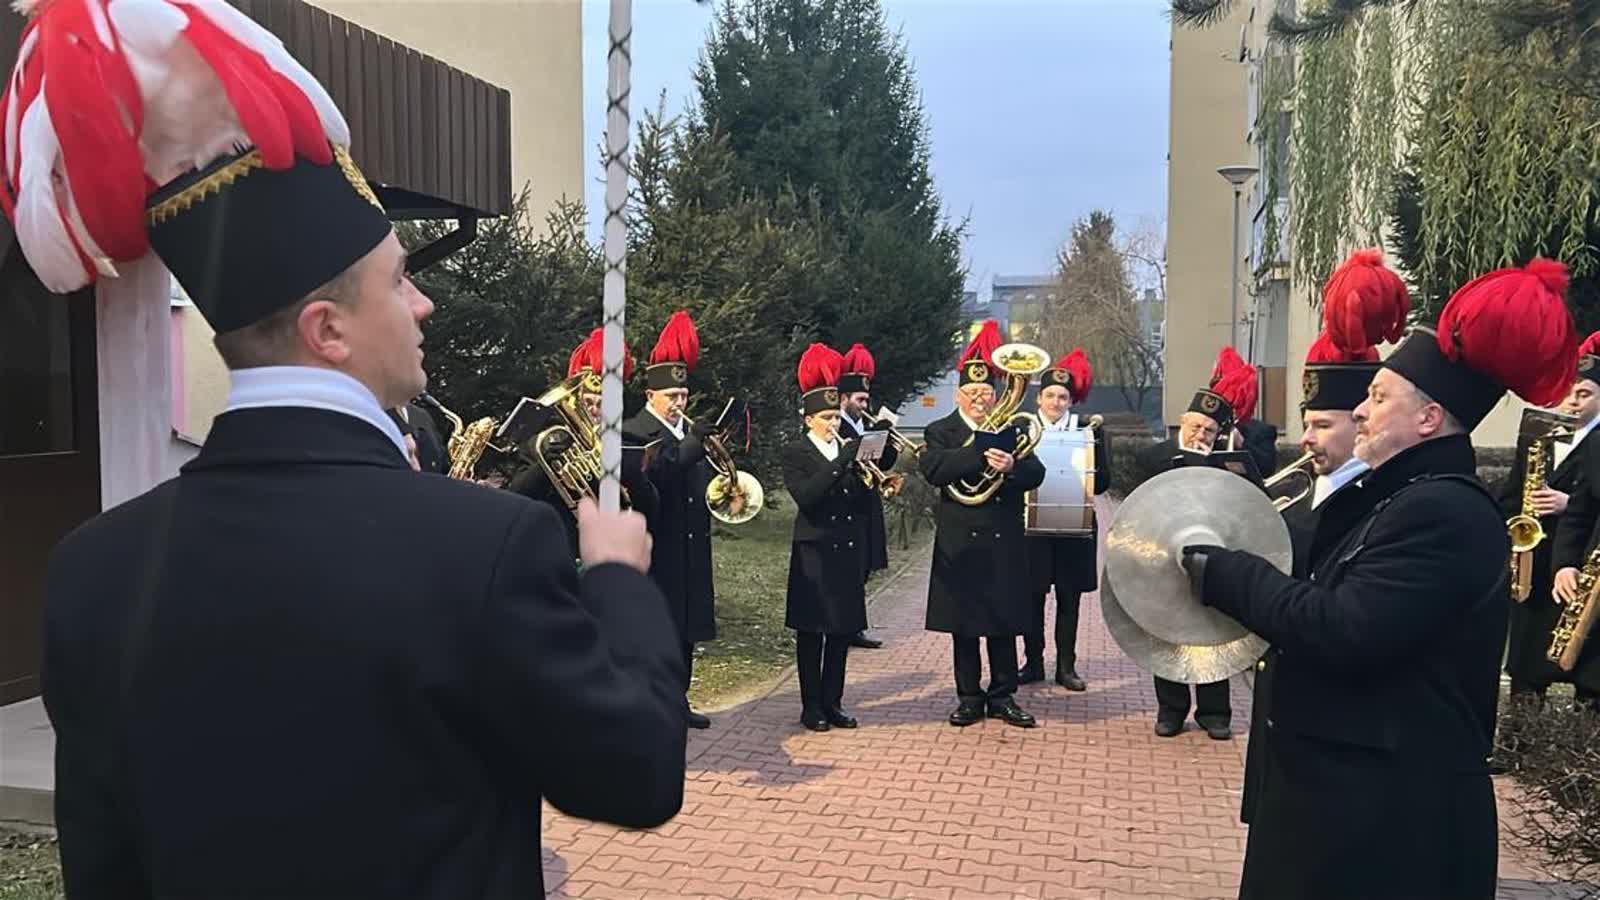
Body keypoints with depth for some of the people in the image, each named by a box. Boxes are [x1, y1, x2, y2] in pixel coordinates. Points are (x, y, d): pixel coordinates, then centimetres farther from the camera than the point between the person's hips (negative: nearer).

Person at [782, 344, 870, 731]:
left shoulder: (849, 448, 10)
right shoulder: (795, 453, -3)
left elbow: (861, 497, 6)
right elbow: (805, 496, -19)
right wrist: (841, 463, -23)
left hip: (848, 550, 5)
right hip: (814, 552, -5)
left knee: (843, 630, 8)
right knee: (811, 632, 2)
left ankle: (833, 702, 19)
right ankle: (811, 707, 11)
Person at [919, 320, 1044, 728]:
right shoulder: (939, 432, 1)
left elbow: (1036, 473, -3)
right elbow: (933, 470, -18)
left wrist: (1011, 466, -25)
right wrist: (981, 454, -28)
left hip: (1005, 543, 2)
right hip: (960, 544, -2)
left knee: (1004, 624, 8)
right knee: (964, 626, 6)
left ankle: (1002, 697, 20)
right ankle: (970, 698, 18)